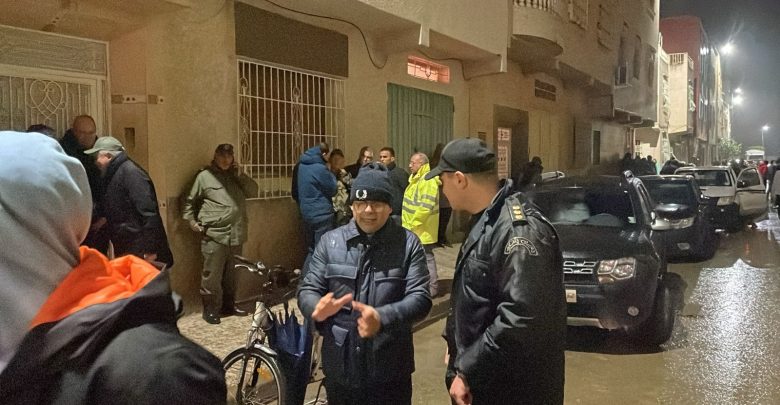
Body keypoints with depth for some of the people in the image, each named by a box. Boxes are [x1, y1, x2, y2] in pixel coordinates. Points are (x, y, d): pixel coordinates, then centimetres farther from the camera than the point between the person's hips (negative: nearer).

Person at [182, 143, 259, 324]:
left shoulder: (236, 177, 17)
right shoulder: (204, 176, 2)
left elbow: (253, 191, 7)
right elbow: (190, 202, 7)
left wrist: (238, 174, 1)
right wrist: (191, 221, -3)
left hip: (235, 235, 5)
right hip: (213, 235, -5)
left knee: (230, 274, 13)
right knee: (212, 274, -4)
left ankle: (228, 305, 25)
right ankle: (210, 309, 6)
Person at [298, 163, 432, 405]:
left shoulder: (408, 244, -4)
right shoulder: (330, 241, 2)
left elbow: (420, 298, -10)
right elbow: (308, 289, 4)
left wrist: (383, 318, -29)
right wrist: (317, 308, -20)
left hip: (390, 371, -1)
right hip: (340, 367, 2)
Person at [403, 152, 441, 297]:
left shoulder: (428, 180, -19)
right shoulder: (416, 179, 13)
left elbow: (426, 206, -26)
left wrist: (413, 223, -20)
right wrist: (407, 221, 15)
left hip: (422, 228, -10)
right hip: (413, 227, 10)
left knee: (426, 257, -2)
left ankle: (432, 287, 7)